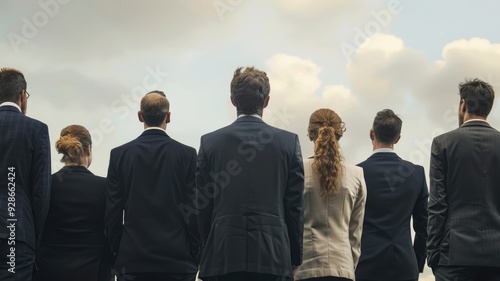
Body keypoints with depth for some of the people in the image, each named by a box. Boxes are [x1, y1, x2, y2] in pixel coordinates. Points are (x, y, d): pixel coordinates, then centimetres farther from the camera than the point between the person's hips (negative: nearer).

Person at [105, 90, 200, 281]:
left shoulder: (119, 154, 0)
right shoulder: (187, 154, -3)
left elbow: (112, 212, 1)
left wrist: (118, 252, 11)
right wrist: (195, 257, 6)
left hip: (132, 260, 1)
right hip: (177, 259, -1)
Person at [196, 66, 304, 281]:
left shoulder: (210, 142, 1)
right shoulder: (289, 142, 1)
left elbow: (203, 207, 4)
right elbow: (295, 207, 2)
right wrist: (295, 259, 10)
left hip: (222, 255, 0)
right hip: (274, 255, 0)